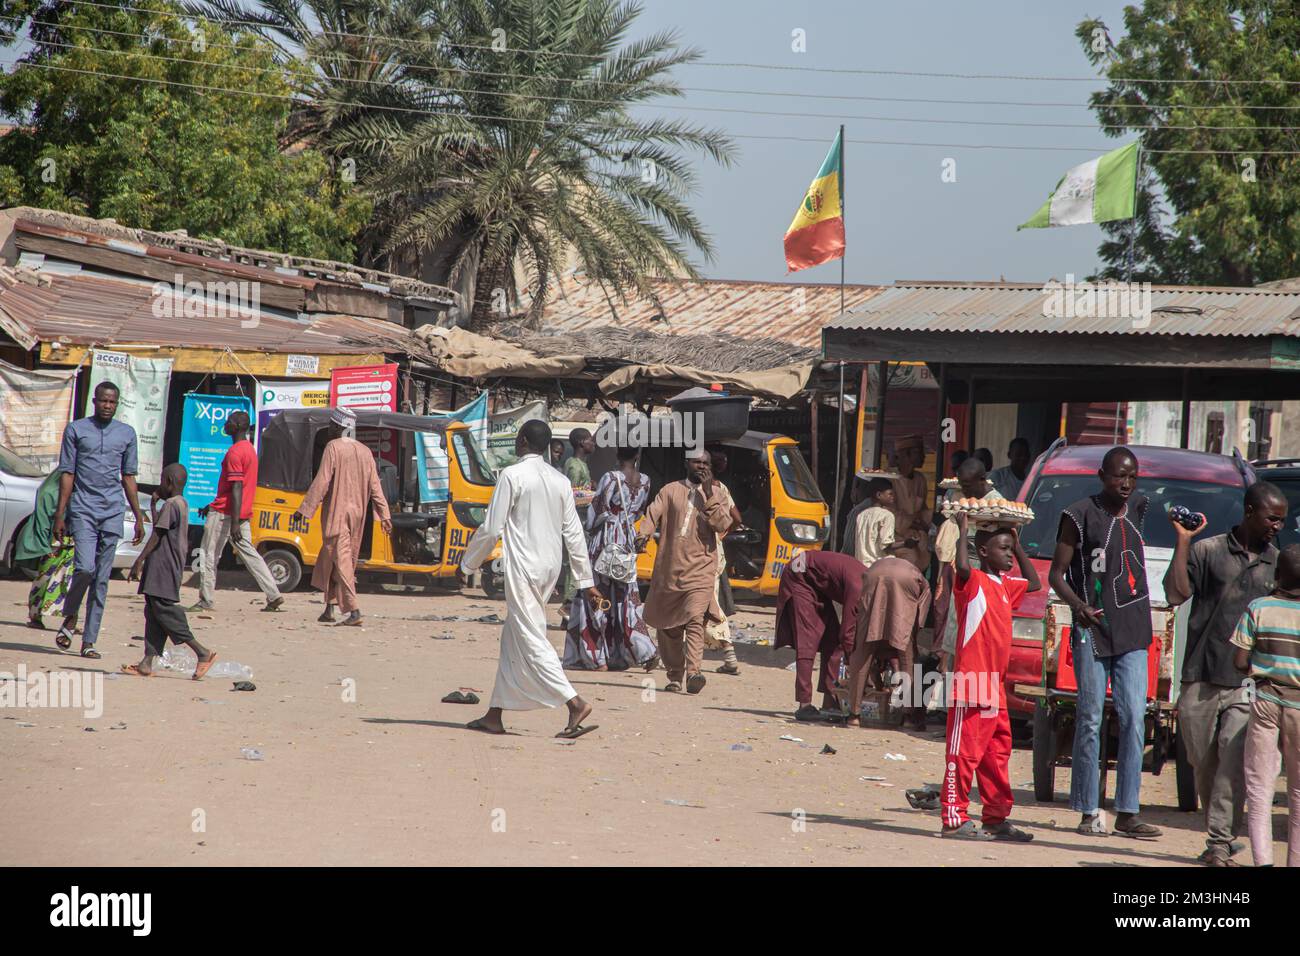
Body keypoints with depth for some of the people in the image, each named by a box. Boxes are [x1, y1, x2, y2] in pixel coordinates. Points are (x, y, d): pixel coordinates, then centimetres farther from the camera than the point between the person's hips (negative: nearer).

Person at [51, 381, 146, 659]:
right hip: (83, 510, -2)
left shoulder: (127, 433, 12)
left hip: (113, 512, 3)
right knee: (85, 568, -17)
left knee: (102, 578, 1)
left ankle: (89, 641, 5)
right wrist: (59, 515, -3)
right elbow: (67, 474, 3)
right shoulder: (76, 430, 5)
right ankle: (69, 617, 9)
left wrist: (139, 518, 13)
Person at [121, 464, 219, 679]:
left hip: (162, 570, -10)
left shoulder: (170, 505, -13)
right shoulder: (183, 504, 17)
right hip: (171, 569, 10)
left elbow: (157, 535, -19)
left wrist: (139, 561, -19)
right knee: (154, 613, 8)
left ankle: (202, 652, -13)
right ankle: (147, 663, 5)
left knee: (163, 609, -10)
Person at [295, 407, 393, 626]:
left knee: (341, 561, -9)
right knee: (329, 560, 17)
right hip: (357, 513, 7)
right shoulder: (365, 452, 10)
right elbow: (375, 487, 9)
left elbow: (322, 481, -14)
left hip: (336, 512, -7)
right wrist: (384, 515, 9)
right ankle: (330, 608, 20)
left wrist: (305, 509, -12)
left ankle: (354, 611, -20)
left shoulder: (334, 447, -9)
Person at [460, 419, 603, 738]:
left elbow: (491, 528, -10)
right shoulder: (560, 481, 10)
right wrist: (588, 582, 12)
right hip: (551, 567, 8)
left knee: (531, 640, -8)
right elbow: (574, 534, 9)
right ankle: (494, 716, 18)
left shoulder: (512, 475, -10)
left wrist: (469, 563, 4)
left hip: (523, 566, -8)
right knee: (512, 639, 14)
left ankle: (575, 703, -21)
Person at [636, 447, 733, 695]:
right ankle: (674, 675, 24)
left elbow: (723, 525, -5)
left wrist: (709, 494, -11)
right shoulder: (670, 491, 10)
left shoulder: (716, 494, 9)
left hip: (701, 570, -2)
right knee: (667, 625, 9)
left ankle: (693, 673, -29)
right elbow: (653, 514, -2)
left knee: (695, 621, -20)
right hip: (668, 569, 2)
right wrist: (643, 535, -21)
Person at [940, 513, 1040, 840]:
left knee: (998, 754, 13)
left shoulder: (1005, 584, 17)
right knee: (964, 751, -7)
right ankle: (954, 819, -5)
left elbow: (1034, 583, 34)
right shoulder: (973, 580, -9)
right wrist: (962, 531, -20)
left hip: (995, 685, 9)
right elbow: (962, 567, -32)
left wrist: (1018, 545, 25)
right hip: (970, 683, -9)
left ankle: (996, 818, 20)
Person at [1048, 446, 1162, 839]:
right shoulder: (1081, 515, -4)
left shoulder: (1137, 508, 12)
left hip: (1133, 632, 5)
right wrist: (1077, 605, -21)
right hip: (1092, 630, -5)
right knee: (1090, 720, -2)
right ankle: (1089, 813, 3)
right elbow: (1057, 573, -5)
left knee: (1134, 719, -2)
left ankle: (1127, 813, 0)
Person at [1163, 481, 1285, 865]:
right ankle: (1220, 837, 21)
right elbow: (1176, 594, -7)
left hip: (1248, 683, 1)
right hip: (1201, 678, 0)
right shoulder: (1208, 550, 4)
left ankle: (1220, 841, -13)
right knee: (1203, 762, 6)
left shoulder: (1277, 563, 13)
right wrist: (1182, 540, -9)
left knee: (1234, 759, -14)